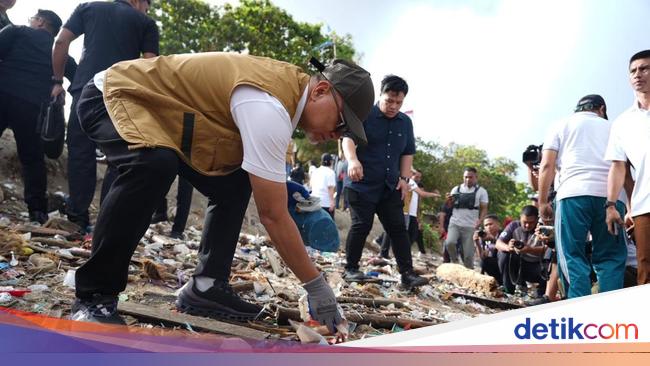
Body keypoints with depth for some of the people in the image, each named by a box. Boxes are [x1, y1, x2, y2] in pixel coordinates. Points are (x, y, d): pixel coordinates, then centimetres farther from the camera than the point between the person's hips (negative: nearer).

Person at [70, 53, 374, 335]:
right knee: (156, 164, -39)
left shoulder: (290, 84, -2)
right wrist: (317, 285, -22)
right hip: (112, 95, -9)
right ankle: (95, 295, -23)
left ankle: (206, 287, 5)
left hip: (158, 106, 10)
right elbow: (272, 215, -30)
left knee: (235, 183, 4)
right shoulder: (268, 107, -33)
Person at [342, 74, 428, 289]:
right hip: (362, 185, -5)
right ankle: (351, 268, 10)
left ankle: (407, 274, 4)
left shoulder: (405, 122, 12)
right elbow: (349, 138, -20)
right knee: (361, 226, -5)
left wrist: (404, 178, 5)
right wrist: (353, 160, -40)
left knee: (398, 228, 2)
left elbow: (408, 153, 18)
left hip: (390, 187, 5)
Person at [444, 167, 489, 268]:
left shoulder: (481, 191, 3)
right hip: (454, 223, 2)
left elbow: (484, 209, 1)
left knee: (468, 254, 0)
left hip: (470, 226, -1)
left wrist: (480, 220, -17)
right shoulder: (456, 189, 9)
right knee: (449, 243, -23)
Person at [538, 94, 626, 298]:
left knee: (573, 257, -3)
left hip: (573, 194, -2)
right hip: (611, 196, 2)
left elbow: (547, 165, 7)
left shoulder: (563, 125, 20)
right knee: (610, 258, 6)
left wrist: (542, 202, 8)